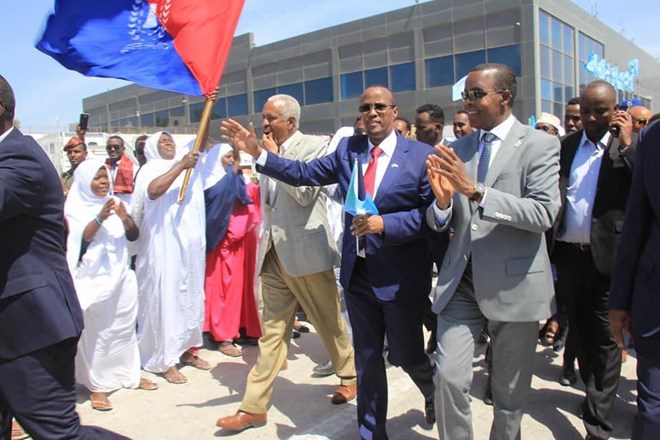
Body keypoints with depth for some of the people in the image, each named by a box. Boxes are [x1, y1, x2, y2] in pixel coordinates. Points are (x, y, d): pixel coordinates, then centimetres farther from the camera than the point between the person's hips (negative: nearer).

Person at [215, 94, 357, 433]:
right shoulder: (269, 153, 11)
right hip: (273, 254, 6)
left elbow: (305, 194, -18)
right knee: (271, 331, 8)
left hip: (305, 252, -5)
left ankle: (349, 375, 35)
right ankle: (254, 407, 13)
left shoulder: (313, 146, -6)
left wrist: (274, 157, -14)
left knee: (329, 322, 11)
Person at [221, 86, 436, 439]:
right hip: (358, 273, 4)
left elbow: (430, 212, -12)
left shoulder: (420, 155, -8)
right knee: (366, 357, 15)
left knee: (406, 353, 13)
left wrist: (384, 223, -23)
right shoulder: (347, 149, 4)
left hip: (400, 276, -3)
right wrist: (257, 153, -4)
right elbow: (304, 173, 4)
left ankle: (434, 393, 48)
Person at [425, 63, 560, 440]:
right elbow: (441, 223, 8)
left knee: (510, 390, 13)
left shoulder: (539, 145, -5)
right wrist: (443, 200, -16)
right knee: (449, 378, -3)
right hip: (461, 281, 3)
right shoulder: (457, 149, 7)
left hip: (514, 284, -2)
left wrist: (476, 191, -26)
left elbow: (544, 213, -18)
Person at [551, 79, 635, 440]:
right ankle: (594, 392, 38)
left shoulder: (628, 149, -1)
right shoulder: (565, 146, 8)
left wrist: (627, 145, -17)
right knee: (580, 329, 17)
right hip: (568, 252, 4)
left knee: (605, 337, 1)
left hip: (606, 256, -4)